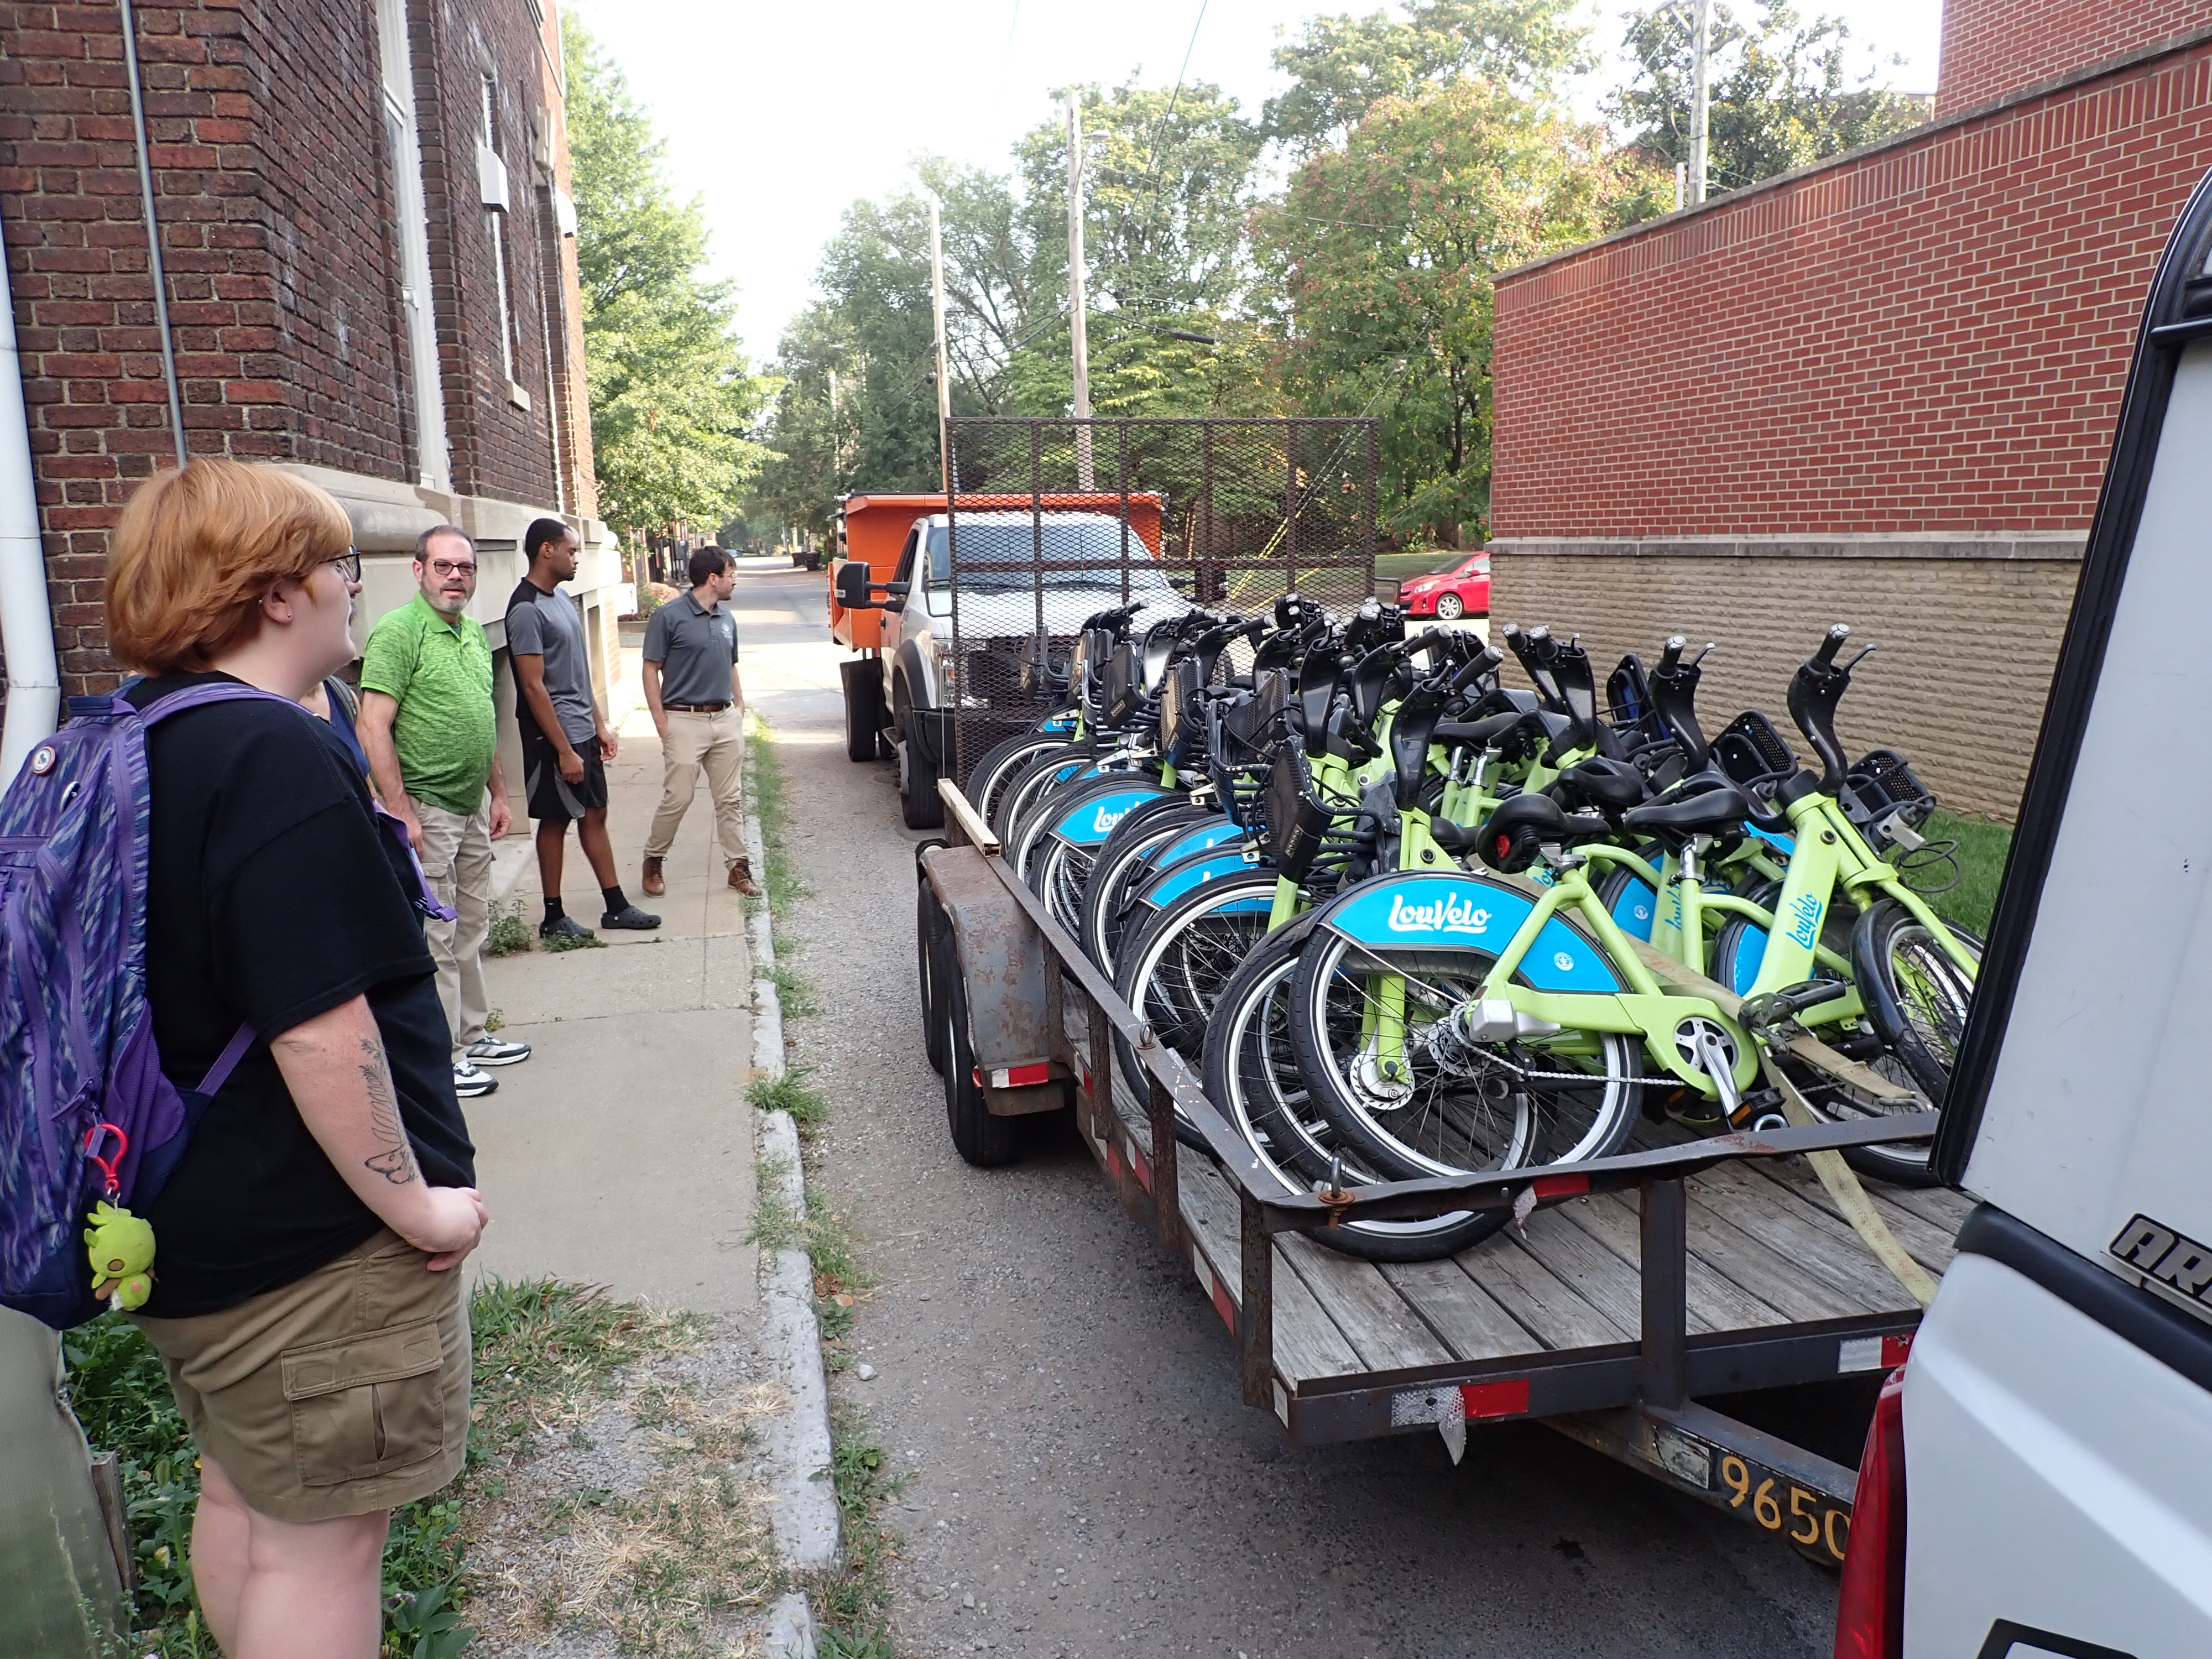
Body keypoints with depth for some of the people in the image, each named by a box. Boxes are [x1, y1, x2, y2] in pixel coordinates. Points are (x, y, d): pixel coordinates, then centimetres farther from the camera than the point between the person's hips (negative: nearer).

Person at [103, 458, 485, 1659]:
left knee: (240, 1494, 25)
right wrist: (414, 1200, -18)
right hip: (315, 1245, -10)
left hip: (185, 1223, 10)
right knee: (320, 1535, 6)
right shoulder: (276, 759, -24)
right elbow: (321, 1031, -28)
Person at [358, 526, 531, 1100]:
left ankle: (472, 1035, 30)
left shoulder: (474, 632, 13)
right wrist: (401, 812, -22)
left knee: (471, 928, 17)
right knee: (433, 939, -2)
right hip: (426, 809, -9)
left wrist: (498, 792, 20)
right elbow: (374, 727, -19)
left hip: (473, 805, 9)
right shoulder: (398, 631, -13)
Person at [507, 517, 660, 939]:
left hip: (584, 730, 9)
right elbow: (533, 687, -21)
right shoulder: (526, 609, -18)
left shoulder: (561, 597, 11)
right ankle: (553, 918, 13)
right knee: (555, 822, 2)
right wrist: (564, 750, -21)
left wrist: (600, 724, 15)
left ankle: (616, 906, 20)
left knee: (595, 815, 12)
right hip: (555, 737, -9)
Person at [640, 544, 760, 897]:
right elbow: (651, 670, -6)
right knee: (678, 798, -3)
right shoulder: (669, 616, -8)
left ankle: (738, 866, 15)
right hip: (685, 721, -6)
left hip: (725, 719, 6)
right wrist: (661, 722, -10)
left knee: (729, 799, 8)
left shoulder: (727, 619, 12)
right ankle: (653, 860, 16)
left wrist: (739, 708, 12)